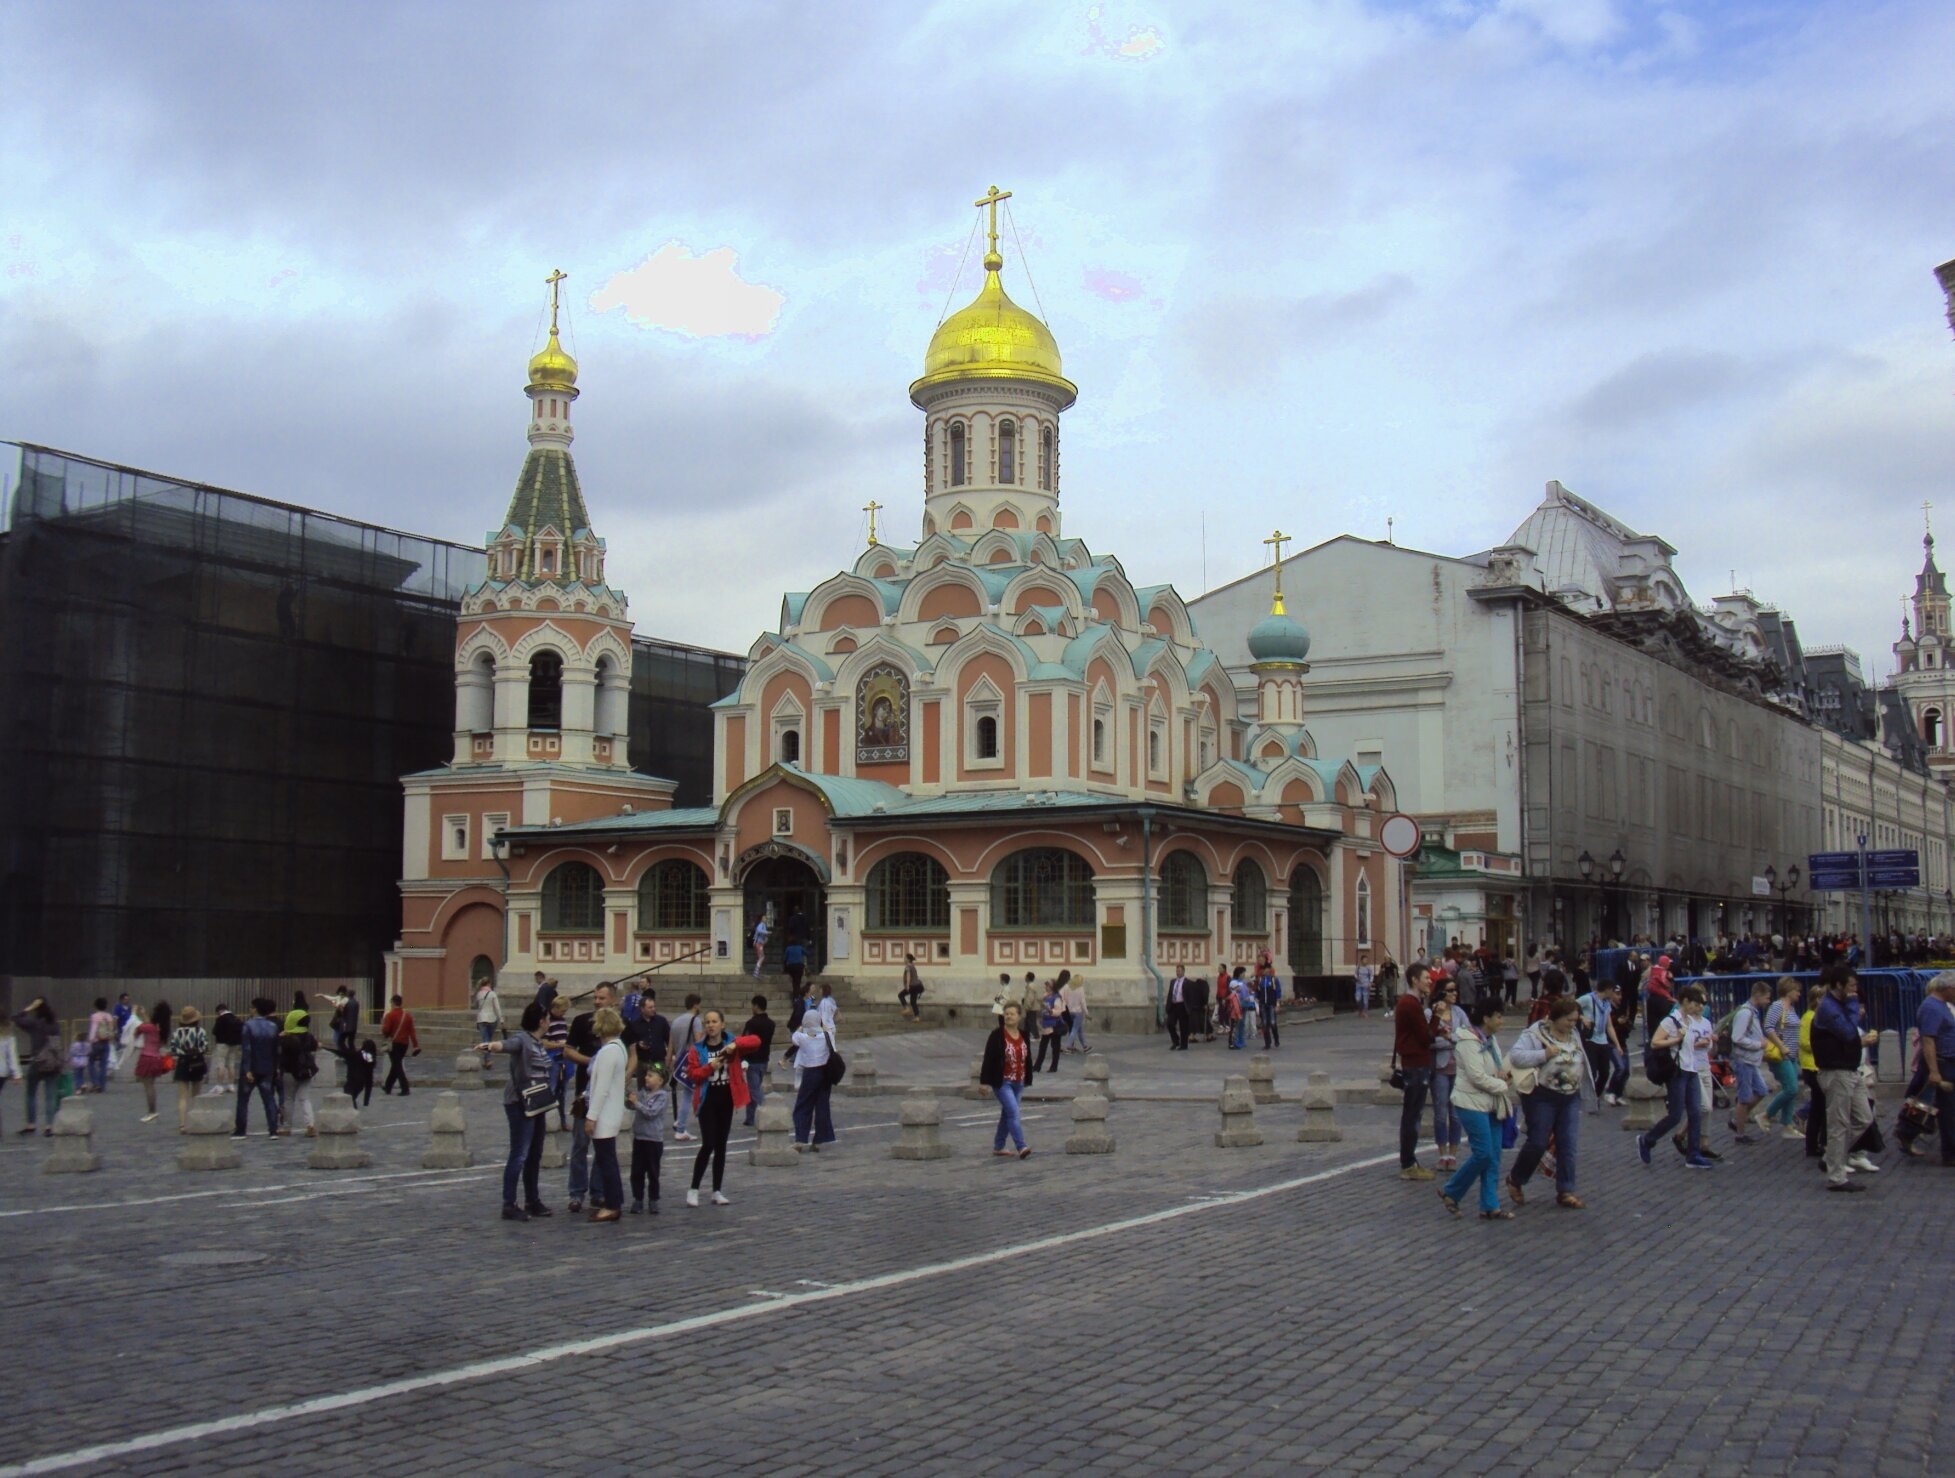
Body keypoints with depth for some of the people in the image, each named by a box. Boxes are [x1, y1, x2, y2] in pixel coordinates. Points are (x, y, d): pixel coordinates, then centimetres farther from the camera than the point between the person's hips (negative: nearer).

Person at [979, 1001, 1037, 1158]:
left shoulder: (1023, 1036, 6)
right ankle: (1021, 1147, -19)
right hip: (1002, 1082, -6)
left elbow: (1027, 1059, 14)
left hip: (1018, 1083, 6)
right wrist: (985, 1081, -15)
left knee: (1007, 1114, 13)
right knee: (1013, 1112, -16)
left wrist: (1027, 1080, 14)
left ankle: (998, 1147, 23)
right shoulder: (997, 1035, -11)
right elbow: (988, 1058, -12)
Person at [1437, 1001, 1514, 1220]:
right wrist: (1504, 1086, -11)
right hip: (1472, 1102, -9)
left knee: (1493, 1156, 5)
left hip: (1491, 1103, 9)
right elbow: (1477, 1076, -21)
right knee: (1483, 1153, -12)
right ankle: (1450, 1192, 6)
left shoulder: (1491, 1039, 11)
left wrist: (1503, 1071, 1)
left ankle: (1490, 1206, 9)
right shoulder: (1469, 1042, -17)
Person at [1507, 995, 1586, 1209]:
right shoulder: (1535, 1034, -13)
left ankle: (1565, 1191, 10)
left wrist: (1578, 1089, 20)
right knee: (1538, 1143, -3)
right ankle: (1515, 1181, 19)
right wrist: (1544, 1054, -26)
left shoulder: (1574, 1035, 11)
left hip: (1570, 1097, 6)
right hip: (1542, 1097, -6)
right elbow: (1516, 1056, -23)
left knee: (1567, 1145, 3)